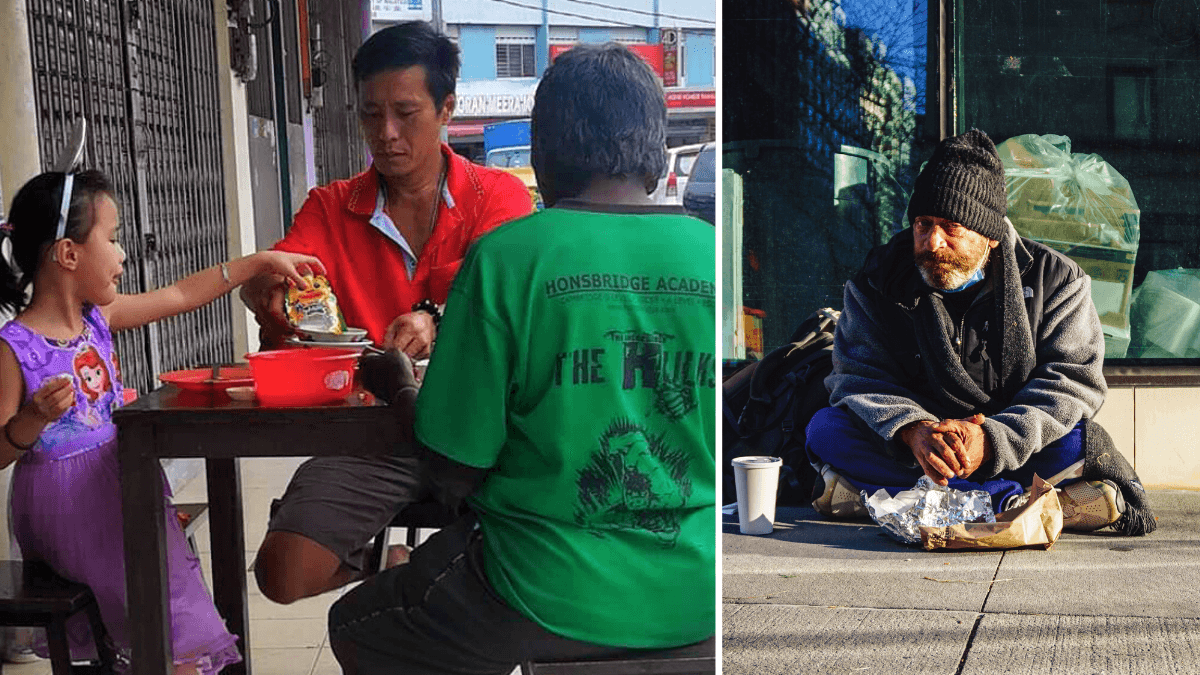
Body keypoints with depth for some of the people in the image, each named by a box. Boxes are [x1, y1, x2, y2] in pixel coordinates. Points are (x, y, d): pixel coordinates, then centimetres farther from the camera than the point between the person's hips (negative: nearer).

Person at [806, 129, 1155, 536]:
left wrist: (991, 439, -28)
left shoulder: (1056, 280, -3)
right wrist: (912, 429, -30)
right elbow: (860, 377, -7)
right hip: (908, 449, 2)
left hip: (1013, 448, -1)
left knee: (1080, 439, -31)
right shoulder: (878, 282, 0)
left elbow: (1073, 381, -11)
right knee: (826, 429, -27)